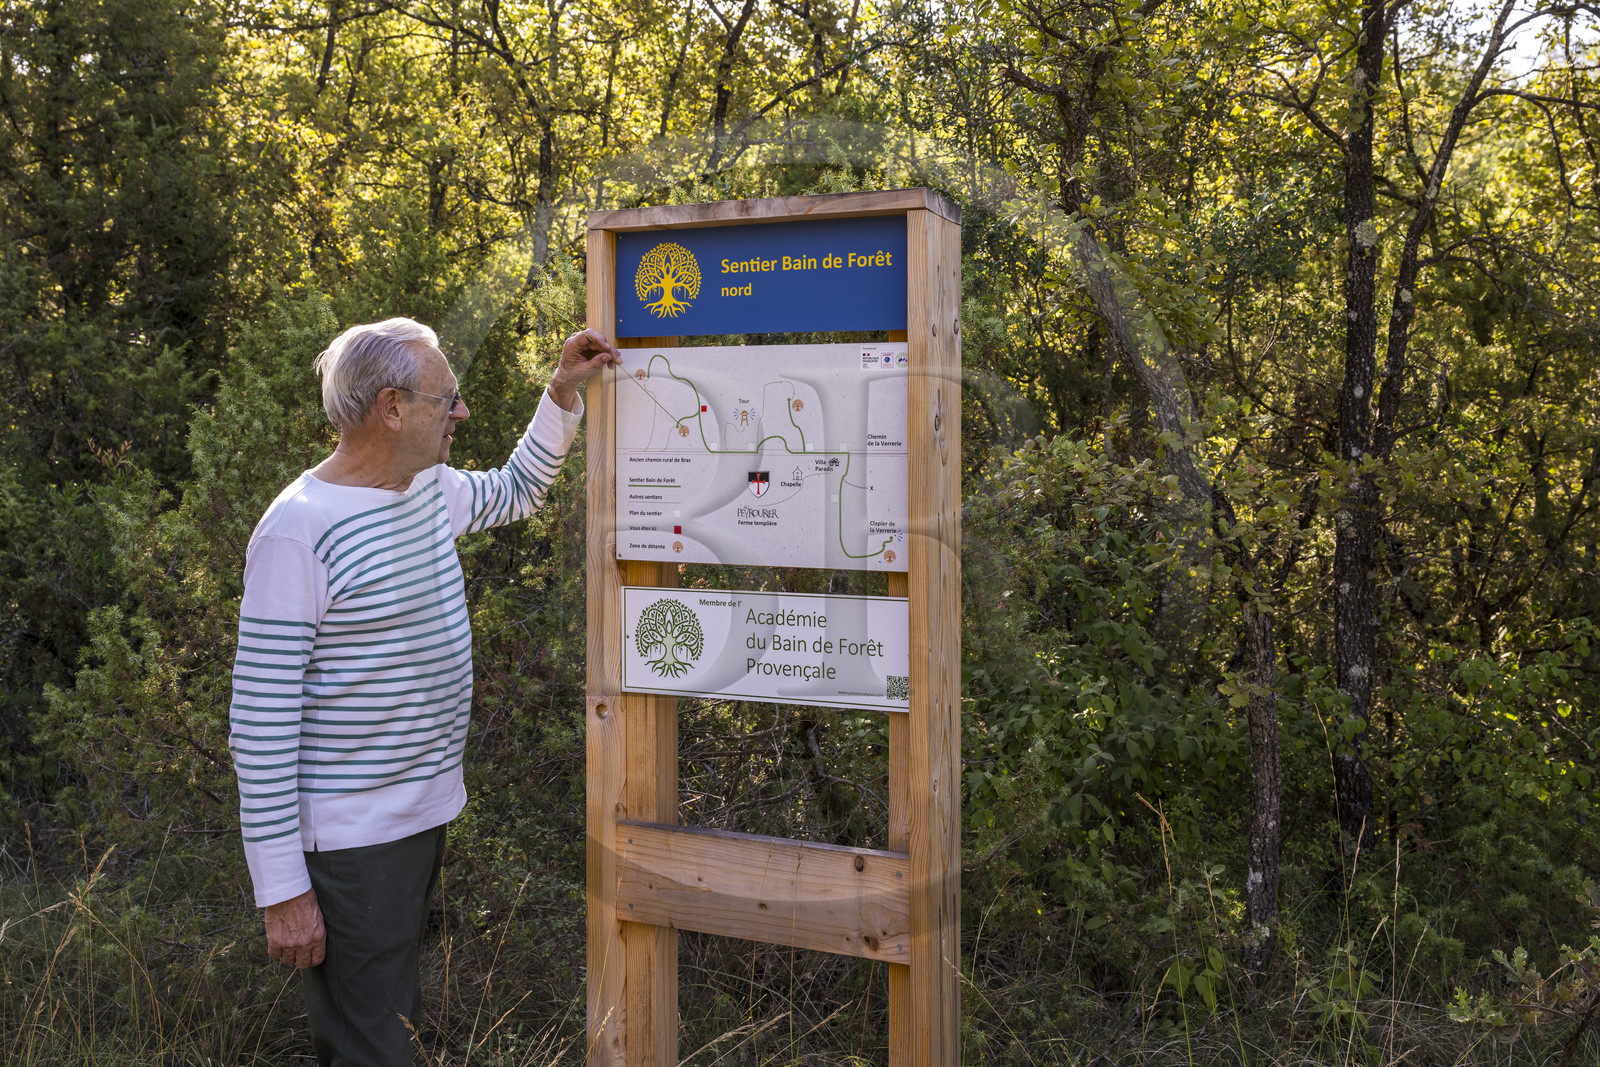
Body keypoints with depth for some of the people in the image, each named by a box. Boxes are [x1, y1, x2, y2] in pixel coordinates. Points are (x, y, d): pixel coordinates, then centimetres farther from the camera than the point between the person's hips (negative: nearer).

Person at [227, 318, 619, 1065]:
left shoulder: (431, 489, 4)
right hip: (350, 842, -8)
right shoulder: (299, 531, -21)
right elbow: (261, 723, -21)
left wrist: (562, 394, 15)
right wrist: (282, 891, -19)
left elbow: (516, 493, 27)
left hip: (423, 814, 9)